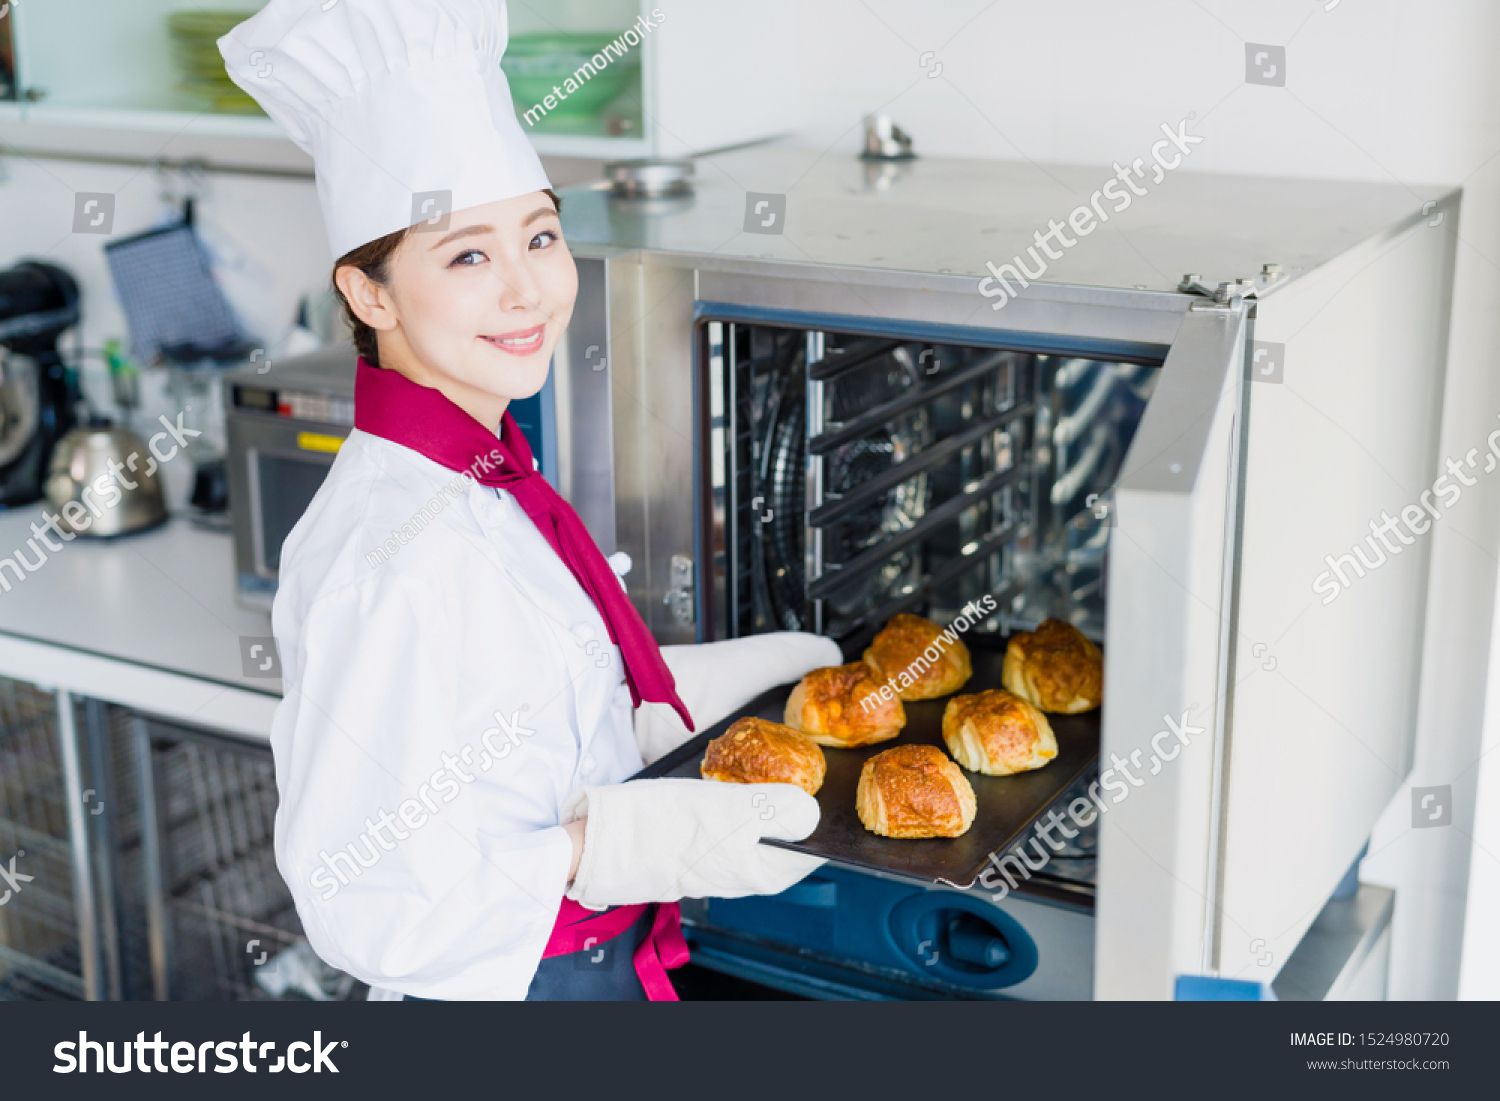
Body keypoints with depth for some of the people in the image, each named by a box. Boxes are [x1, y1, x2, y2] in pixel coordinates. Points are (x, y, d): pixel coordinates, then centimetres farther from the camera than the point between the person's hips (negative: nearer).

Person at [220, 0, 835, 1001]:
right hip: (518, 984, -8)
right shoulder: (393, 560, -28)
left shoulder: (482, 479, 1)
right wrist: (615, 845, -33)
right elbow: (364, 904, -28)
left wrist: (733, 674, 11)